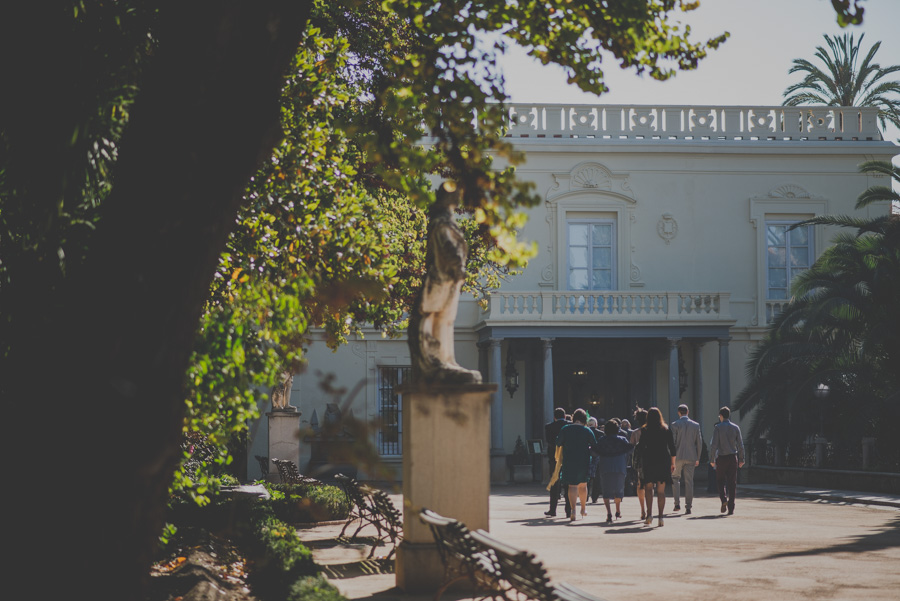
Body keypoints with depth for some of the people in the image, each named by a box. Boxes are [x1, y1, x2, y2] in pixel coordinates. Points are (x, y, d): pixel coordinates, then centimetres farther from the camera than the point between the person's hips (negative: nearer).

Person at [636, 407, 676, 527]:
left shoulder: (645, 430, -3)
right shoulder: (666, 430, 5)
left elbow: (640, 448, -6)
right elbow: (672, 447, 6)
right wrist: (673, 463, 13)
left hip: (649, 461, -2)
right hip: (663, 462, 2)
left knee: (648, 488, 9)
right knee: (661, 490, 3)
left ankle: (649, 514, -4)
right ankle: (661, 516, -2)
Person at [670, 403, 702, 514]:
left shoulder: (675, 424, -6)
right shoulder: (696, 425, 4)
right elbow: (699, 442, 6)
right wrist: (697, 458, 13)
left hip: (678, 456, -2)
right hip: (691, 457, 2)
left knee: (675, 478, 14)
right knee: (689, 481, 5)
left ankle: (677, 503, 3)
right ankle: (688, 507, 2)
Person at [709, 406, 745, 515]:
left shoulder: (718, 427, -5)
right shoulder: (735, 427, 5)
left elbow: (713, 444, -10)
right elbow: (740, 444, 4)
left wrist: (711, 459, -5)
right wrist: (741, 459, 10)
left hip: (721, 458, -2)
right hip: (733, 457, 2)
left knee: (720, 481, 12)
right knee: (732, 483, 4)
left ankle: (723, 499, -12)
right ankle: (731, 508, 2)